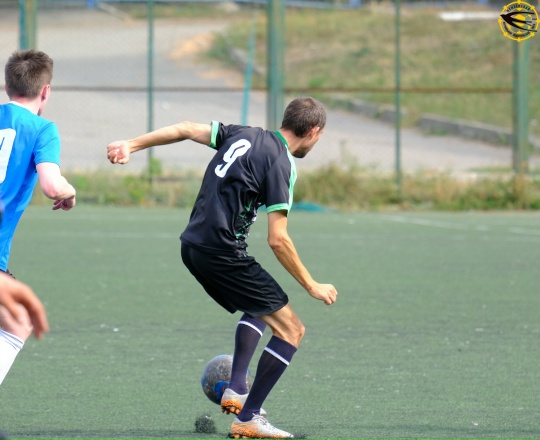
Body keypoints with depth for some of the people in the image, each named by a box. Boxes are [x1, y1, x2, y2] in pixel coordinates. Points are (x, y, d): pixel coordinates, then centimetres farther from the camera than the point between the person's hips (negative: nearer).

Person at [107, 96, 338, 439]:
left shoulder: (243, 135, 9)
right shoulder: (281, 164, -13)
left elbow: (187, 129, 15)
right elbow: (277, 240, -16)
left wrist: (132, 145, 24)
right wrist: (312, 286, -7)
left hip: (193, 248, 9)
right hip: (223, 253, -9)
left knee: (260, 308, 30)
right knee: (291, 329, -3)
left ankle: (236, 390, 20)